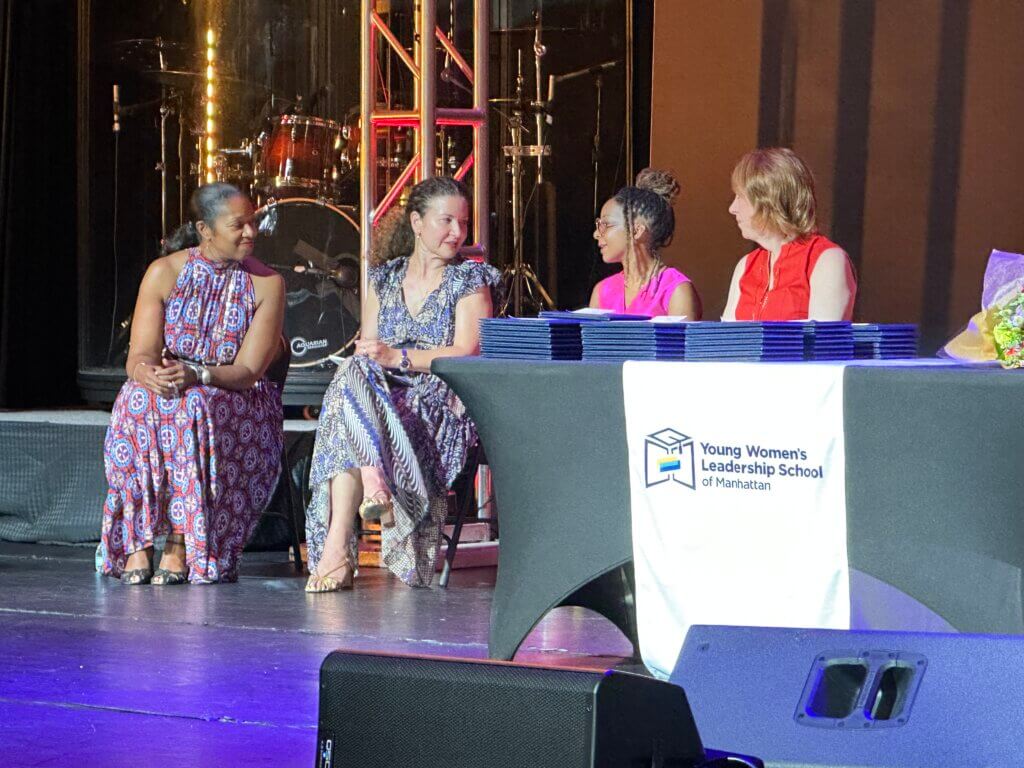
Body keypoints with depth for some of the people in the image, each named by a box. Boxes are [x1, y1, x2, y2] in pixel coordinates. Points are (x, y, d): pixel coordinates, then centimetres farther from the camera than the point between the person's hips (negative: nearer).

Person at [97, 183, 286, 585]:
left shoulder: (266, 283, -3)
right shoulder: (164, 272, -1)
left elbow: (248, 370, -10)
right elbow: (140, 355, -6)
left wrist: (196, 375, -30)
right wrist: (148, 373, -32)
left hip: (239, 402, -1)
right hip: (165, 391, 2)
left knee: (197, 409, -36)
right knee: (137, 402, -33)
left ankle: (181, 544, -30)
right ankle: (137, 542, -28)